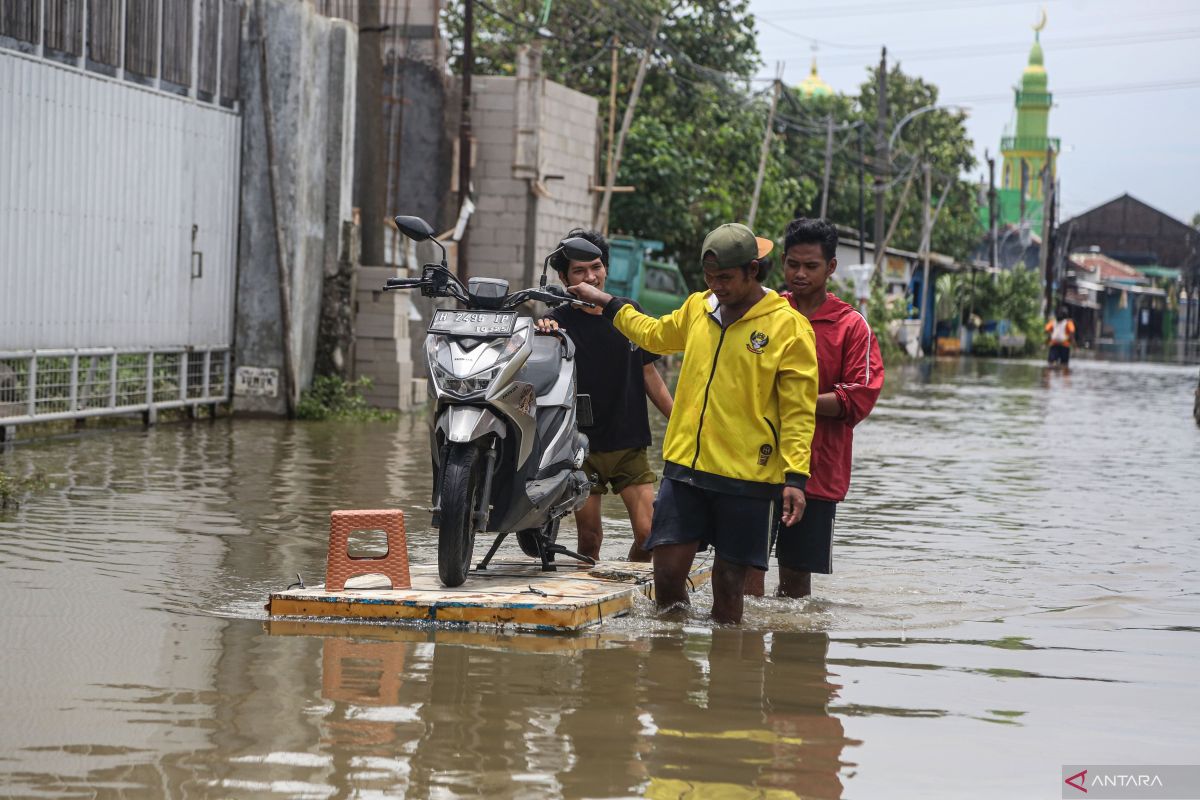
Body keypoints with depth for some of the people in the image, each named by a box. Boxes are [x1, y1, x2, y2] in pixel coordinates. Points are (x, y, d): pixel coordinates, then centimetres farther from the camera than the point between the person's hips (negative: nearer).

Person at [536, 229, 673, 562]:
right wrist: (543, 337, -37)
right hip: (583, 445, -2)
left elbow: (649, 375, 15)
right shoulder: (559, 321, -3)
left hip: (630, 445, 2)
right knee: (590, 537, 2)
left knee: (648, 533, -6)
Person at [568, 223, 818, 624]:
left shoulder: (789, 327, -5)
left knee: (728, 585, 2)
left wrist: (796, 477, -13)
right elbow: (654, 334, 34)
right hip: (685, 468, 4)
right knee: (667, 574, 1)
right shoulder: (696, 309, 11)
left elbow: (797, 410, -6)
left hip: (747, 475, -4)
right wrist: (606, 302, 37)